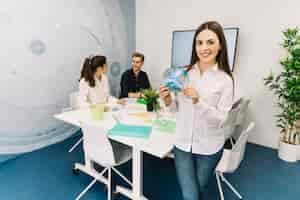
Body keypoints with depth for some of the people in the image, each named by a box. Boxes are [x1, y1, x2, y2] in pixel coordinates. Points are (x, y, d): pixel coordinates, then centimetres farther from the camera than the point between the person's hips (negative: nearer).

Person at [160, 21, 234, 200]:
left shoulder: (225, 80, -12)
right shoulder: (185, 73, -5)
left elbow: (220, 120, -15)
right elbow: (178, 107, 4)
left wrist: (198, 100, -29)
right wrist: (168, 100, -16)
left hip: (209, 148, -1)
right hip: (183, 144, 2)